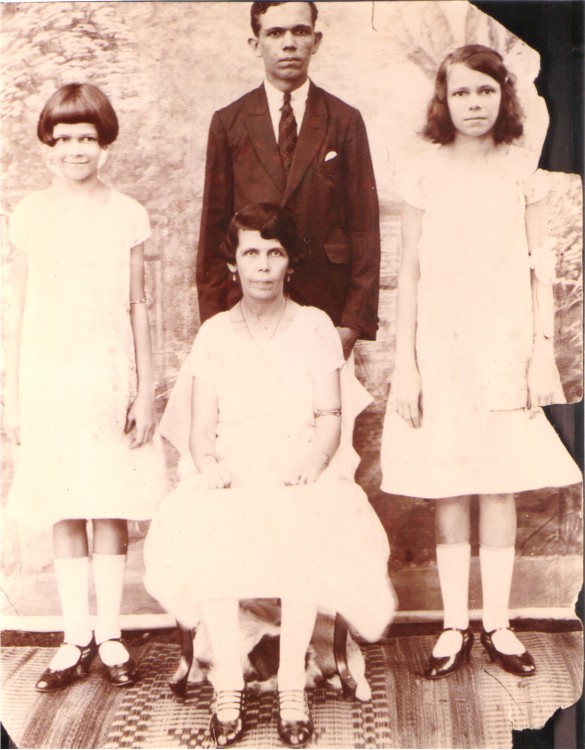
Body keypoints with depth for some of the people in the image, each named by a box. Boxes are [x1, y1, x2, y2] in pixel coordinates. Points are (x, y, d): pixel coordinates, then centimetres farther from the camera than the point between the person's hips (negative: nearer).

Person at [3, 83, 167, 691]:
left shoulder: (127, 215, 2)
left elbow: (137, 308, 4)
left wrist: (145, 389, 1)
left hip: (110, 376, -1)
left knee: (113, 510, 4)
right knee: (63, 514, 6)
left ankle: (109, 635, 18)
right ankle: (75, 641, 19)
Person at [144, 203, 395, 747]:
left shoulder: (315, 326, 8)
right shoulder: (214, 333, 12)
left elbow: (330, 417, 3)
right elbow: (201, 426, 7)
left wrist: (311, 463, -16)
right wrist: (208, 464, -13)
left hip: (300, 474, -1)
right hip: (229, 476, 1)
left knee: (308, 546, -32)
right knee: (205, 546, -29)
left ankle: (292, 687, -12)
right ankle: (228, 687, -12)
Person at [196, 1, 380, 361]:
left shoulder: (345, 121, 6)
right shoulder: (228, 123, 8)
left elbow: (364, 227, 3)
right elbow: (213, 228, 7)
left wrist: (354, 321, -3)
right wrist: (213, 322, 2)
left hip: (325, 306, 0)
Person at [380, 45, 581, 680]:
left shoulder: (522, 170, 4)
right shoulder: (426, 173, 1)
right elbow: (409, 274, 2)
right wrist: (405, 365, -2)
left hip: (506, 344, 1)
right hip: (441, 346, 0)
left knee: (500, 487, 6)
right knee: (447, 491, 4)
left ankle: (497, 624, 19)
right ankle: (454, 628, 17)